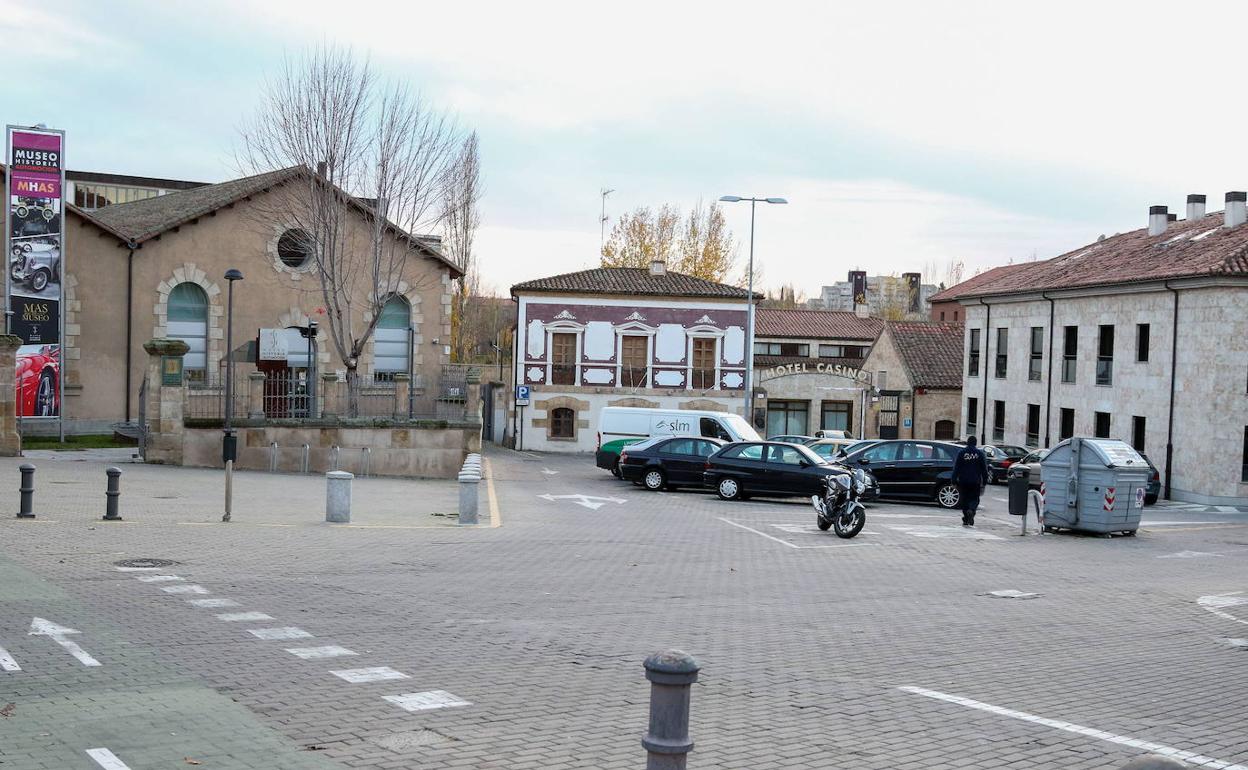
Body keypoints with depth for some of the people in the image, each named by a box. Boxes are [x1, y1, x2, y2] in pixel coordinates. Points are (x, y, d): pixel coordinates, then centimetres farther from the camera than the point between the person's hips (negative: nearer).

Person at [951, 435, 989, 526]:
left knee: (965, 499, 9)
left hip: (963, 481, 0)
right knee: (974, 499, 7)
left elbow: (956, 468, -2)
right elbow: (984, 469, 3)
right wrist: (984, 481, 8)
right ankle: (971, 510, -24)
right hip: (975, 481, 0)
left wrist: (954, 480, 2)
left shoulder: (961, 453, 0)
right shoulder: (980, 453, 1)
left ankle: (966, 520, 8)